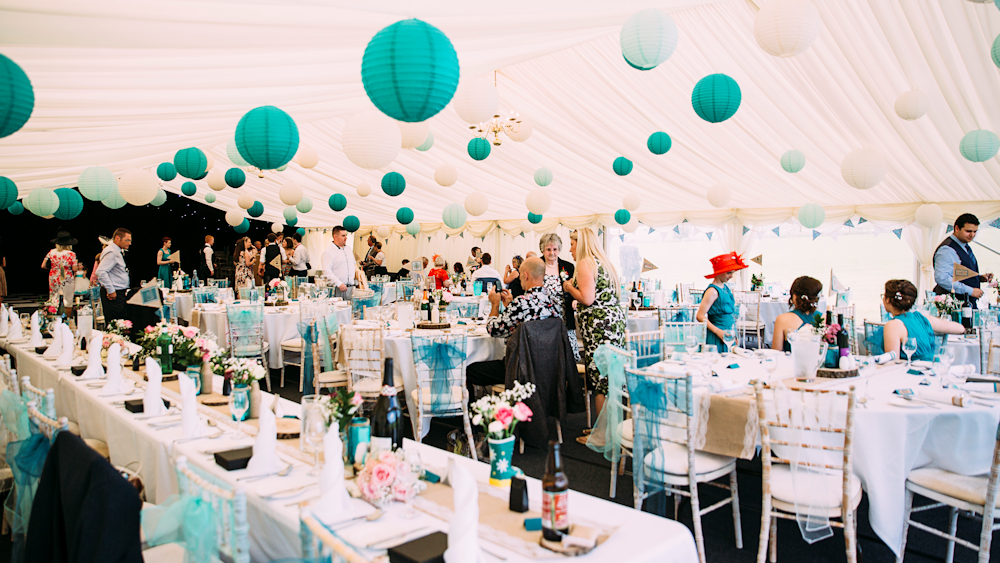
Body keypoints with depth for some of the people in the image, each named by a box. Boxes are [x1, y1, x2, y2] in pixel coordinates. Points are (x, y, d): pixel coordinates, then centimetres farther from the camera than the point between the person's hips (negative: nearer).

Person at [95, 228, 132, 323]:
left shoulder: (117, 252, 19)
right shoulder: (111, 252, -13)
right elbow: (101, 272, -24)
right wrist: (111, 290, -22)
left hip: (121, 293, 10)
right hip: (114, 294, -10)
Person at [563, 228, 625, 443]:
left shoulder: (585, 263, -9)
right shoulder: (604, 262, 20)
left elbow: (587, 298, -18)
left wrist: (569, 288, -2)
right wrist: (575, 288, 23)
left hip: (599, 323, -10)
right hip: (615, 319, 10)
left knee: (601, 379, -4)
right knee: (610, 377, 13)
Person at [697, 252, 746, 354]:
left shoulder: (726, 288, 12)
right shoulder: (713, 291, -15)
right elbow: (700, 316, -20)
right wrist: (718, 332, -21)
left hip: (727, 334, 9)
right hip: (716, 338, -9)